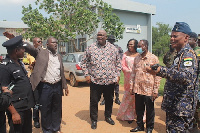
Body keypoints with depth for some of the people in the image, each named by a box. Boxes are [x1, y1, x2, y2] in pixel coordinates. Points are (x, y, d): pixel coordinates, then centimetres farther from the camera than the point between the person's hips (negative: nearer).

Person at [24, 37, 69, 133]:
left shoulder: (59, 56, 13)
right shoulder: (40, 52, 0)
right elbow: (29, 47, -15)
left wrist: (65, 86, 16)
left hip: (58, 86, 5)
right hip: (45, 86, -4)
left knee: (57, 109, 15)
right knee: (45, 110, 8)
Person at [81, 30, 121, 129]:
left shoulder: (113, 49, 5)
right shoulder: (90, 48, 0)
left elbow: (118, 63, 12)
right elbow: (84, 62, 6)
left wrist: (117, 75, 5)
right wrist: (87, 75, -1)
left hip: (110, 81, 2)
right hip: (95, 80, -2)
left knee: (109, 100, 16)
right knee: (94, 101, 6)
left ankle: (108, 116, 38)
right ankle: (94, 120, 24)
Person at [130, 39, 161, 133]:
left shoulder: (154, 58, -7)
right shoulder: (136, 58, 8)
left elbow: (157, 76, -8)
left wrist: (155, 91, -10)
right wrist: (132, 87, 10)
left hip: (149, 90, -4)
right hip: (137, 89, 4)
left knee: (149, 110, 11)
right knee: (139, 109, 15)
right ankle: (139, 125, 34)